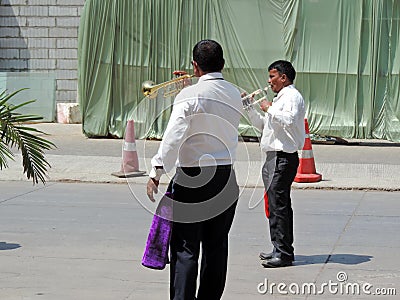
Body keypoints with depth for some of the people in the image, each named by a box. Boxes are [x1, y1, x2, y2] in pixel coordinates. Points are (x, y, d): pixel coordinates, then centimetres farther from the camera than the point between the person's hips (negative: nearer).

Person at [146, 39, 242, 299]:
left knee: (185, 248, -2)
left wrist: (157, 172, -19)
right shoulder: (235, 94, 7)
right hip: (227, 176, 6)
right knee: (216, 246, 12)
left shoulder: (190, 95, -12)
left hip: (193, 176, -5)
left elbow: (173, 136, -21)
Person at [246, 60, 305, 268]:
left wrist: (269, 109, -15)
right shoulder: (280, 98, 23)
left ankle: (283, 253, -11)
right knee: (277, 204, 13)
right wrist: (249, 107, 19)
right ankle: (281, 250, 19)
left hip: (284, 157, -11)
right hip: (275, 157, 11)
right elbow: (263, 125, 29)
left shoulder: (292, 96, -9)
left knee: (278, 204, -12)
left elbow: (289, 120, -27)